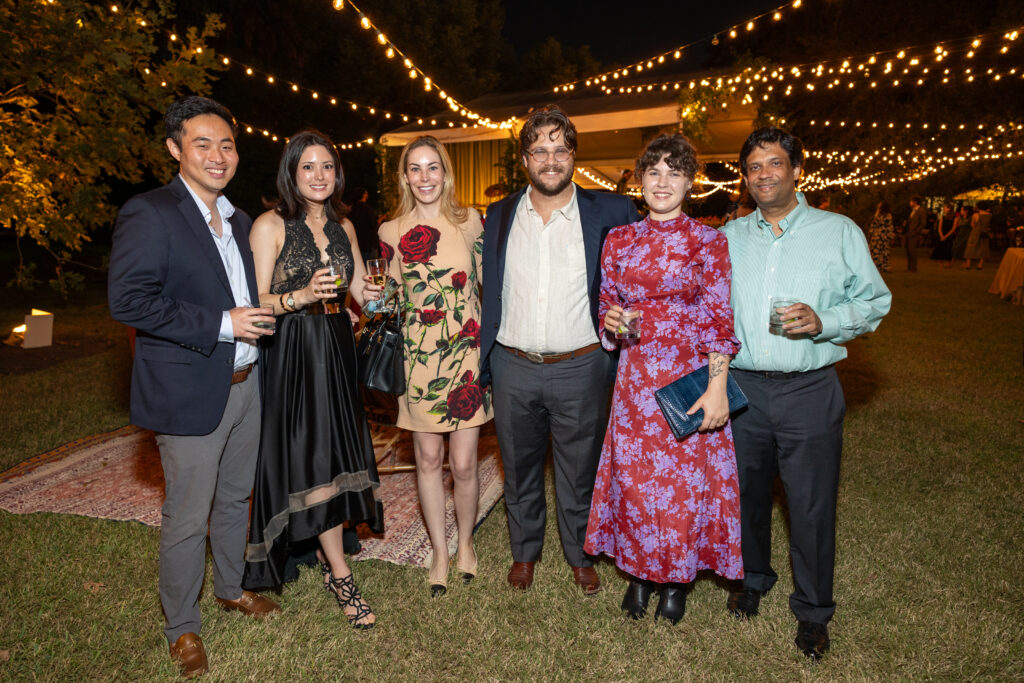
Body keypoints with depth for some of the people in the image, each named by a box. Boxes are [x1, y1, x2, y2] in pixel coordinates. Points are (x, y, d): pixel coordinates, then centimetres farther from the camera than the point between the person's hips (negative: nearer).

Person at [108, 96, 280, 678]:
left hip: (245, 385, 7)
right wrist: (221, 324, -22)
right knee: (187, 518, 6)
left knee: (235, 499, 21)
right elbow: (128, 301, -20)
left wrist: (262, 313, 5)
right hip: (191, 394, -7)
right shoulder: (148, 214, -12)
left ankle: (231, 587, 43)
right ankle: (182, 626, 27)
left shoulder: (238, 220, 13)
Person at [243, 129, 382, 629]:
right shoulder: (271, 225, -5)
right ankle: (340, 576, 7)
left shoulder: (343, 225, 12)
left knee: (335, 453, 9)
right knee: (313, 458, -5)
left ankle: (326, 556, 27)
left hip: (337, 347, 6)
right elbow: (256, 302, -9)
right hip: (292, 351, -5)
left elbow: (363, 292, 11)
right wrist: (301, 296, -25)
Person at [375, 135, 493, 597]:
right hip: (418, 357, 1)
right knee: (428, 458, 10)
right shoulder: (392, 232, 3)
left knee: (463, 463, 2)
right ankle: (439, 551, 29)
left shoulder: (470, 222, 1)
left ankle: (465, 541, 30)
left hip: (466, 354, -1)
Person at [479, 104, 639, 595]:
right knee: (519, 468, 17)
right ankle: (524, 551, 40)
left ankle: (581, 555, 38)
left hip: (580, 368, -2)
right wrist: (483, 361, 5)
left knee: (579, 472, 14)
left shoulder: (610, 212, -2)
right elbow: (488, 292, 9)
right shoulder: (500, 216, 5)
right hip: (513, 369, 2)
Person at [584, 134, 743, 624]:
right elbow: (606, 304, 14)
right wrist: (611, 320, -10)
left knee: (686, 477, 6)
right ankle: (639, 572, 31)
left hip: (690, 376, -2)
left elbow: (718, 320, -6)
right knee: (633, 475, 8)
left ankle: (676, 579, 29)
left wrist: (717, 387, -13)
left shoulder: (708, 241, -2)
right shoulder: (619, 240, 6)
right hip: (636, 376, 3)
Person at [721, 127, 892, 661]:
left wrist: (824, 321, -16)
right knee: (745, 493, 16)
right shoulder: (728, 238, 10)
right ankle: (752, 579, 41)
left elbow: (875, 301, 2)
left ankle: (812, 611, 28)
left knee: (811, 505, 6)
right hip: (742, 389, 3)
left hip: (808, 391, -2)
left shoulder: (839, 232, 3)